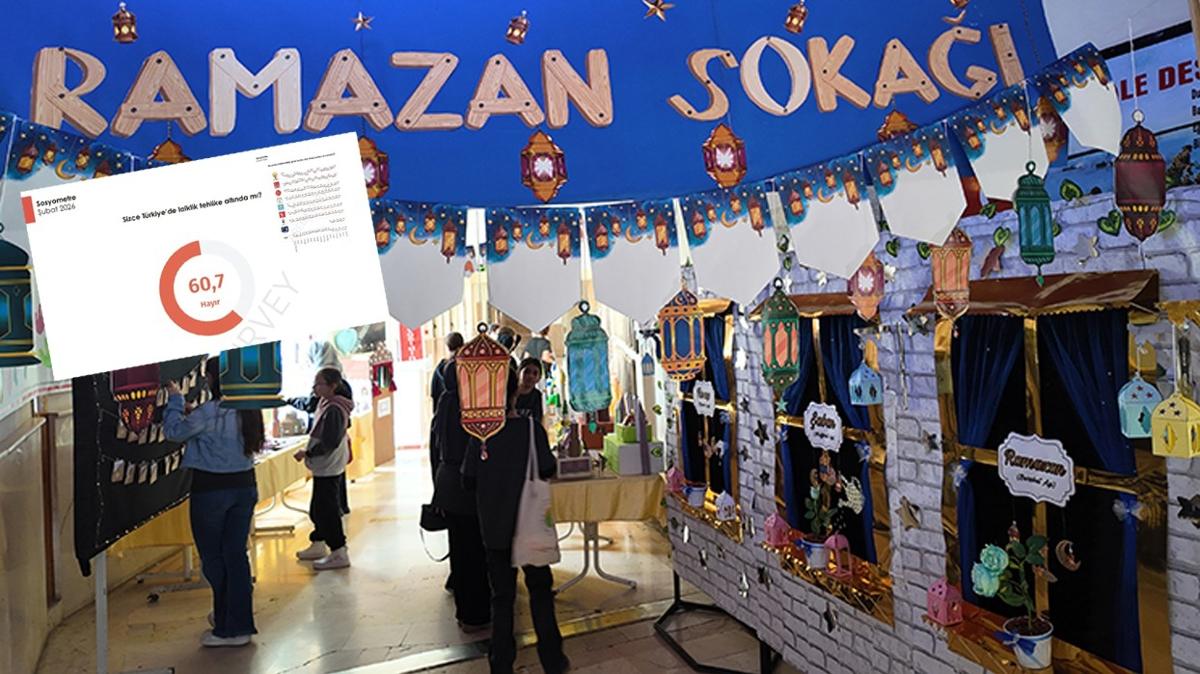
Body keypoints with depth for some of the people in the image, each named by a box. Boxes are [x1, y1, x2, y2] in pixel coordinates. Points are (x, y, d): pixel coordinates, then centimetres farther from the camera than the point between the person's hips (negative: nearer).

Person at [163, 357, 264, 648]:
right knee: (236, 555, 11)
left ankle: (226, 628, 16)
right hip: (245, 485, 6)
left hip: (211, 490, -6)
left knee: (213, 558, 8)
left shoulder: (209, 412, -18)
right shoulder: (248, 410, 3)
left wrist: (174, 400, 5)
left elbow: (174, 431, -8)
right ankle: (240, 623, 17)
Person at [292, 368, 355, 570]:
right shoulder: (325, 404, 9)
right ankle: (318, 545, 36)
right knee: (317, 508, 21)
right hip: (324, 467, 10)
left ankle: (339, 553, 4)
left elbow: (329, 443, -24)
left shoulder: (333, 410, -22)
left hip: (328, 468, -10)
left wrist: (307, 453, -18)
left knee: (327, 509, -4)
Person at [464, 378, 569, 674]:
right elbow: (548, 471, -13)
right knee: (540, 588, 14)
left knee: (502, 595, 12)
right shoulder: (531, 429, -12)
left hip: (493, 526, 2)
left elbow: (468, 481, -3)